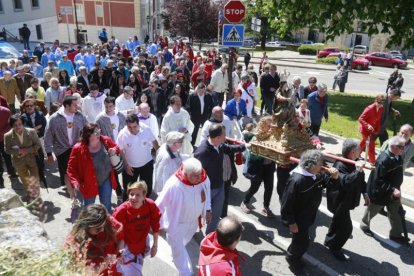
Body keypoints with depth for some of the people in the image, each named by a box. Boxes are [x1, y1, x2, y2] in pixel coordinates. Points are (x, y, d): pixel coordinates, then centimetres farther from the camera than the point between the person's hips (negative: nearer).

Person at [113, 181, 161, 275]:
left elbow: (155, 225, -5)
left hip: (142, 245, 4)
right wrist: (120, 250, -23)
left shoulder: (150, 205, -21)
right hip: (126, 247, -4)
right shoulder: (121, 211, -30)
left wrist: (155, 245, 2)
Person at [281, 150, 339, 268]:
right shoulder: (296, 180, -35)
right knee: (302, 242, 7)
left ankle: (295, 254, 52)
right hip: (298, 219, -8)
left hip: (308, 216, 8)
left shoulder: (317, 175, -9)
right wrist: (291, 222, -21)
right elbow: (287, 203, -29)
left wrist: (334, 177, -12)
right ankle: (292, 258, 36)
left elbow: (326, 182, 12)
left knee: (303, 240, 26)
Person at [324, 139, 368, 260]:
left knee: (338, 222, 27)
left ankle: (329, 241, 50)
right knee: (346, 228, -2)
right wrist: (358, 171, -46)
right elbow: (346, 182, -44)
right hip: (339, 202, -10)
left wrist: (364, 193, 14)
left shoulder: (354, 163, -2)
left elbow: (361, 179, 14)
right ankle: (334, 248, 21)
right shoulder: (340, 166, -30)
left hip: (344, 200, 10)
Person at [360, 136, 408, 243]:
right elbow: (379, 180, -30)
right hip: (380, 192, -7)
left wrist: (396, 189, 11)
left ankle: (396, 234, 33)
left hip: (393, 192, 7)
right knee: (372, 210, 17)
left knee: (396, 213, 15)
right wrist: (392, 190, -32)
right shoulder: (383, 160, -31)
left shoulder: (398, 157, -4)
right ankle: (364, 225, 42)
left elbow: (397, 175, 10)